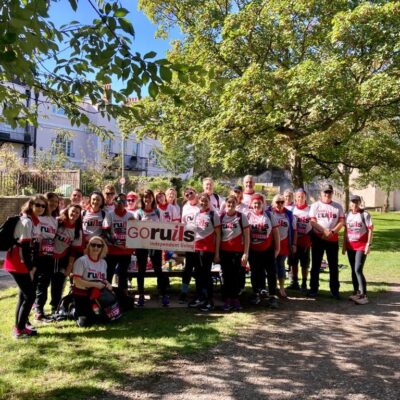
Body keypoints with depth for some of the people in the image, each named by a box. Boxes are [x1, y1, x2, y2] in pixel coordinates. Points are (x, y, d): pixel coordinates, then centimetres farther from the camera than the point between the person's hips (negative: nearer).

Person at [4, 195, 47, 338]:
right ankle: (19, 330, 5)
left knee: (24, 295, 17)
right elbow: (24, 246, -21)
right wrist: (30, 268, -16)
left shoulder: (36, 222, 11)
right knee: (30, 296, -5)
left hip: (24, 263, 9)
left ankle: (20, 326, 28)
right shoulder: (26, 221, -18)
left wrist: (33, 266, 10)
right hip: (18, 264, -9)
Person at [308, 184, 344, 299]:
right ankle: (313, 288, 12)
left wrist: (332, 232, -13)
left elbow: (341, 222, 2)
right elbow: (312, 221, -6)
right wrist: (324, 231, -17)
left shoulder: (338, 206, 10)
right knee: (316, 264, 4)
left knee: (334, 265, 6)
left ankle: (335, 290, 14)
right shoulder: (315, 205, 3)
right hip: (318, 238, -2)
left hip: (333, 239, 2)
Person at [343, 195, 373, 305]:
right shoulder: (348, 215, 7)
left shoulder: (365, 214, -7)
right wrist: (344, 245, 10)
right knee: (353, 270, 11)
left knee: (358, 270, -13)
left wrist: (369, 245, -13)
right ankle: (356, 292, 21)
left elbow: (370, 230, -7)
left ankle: (363, 296, -9)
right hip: (350, 246, 5)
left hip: (361, 246, -5)